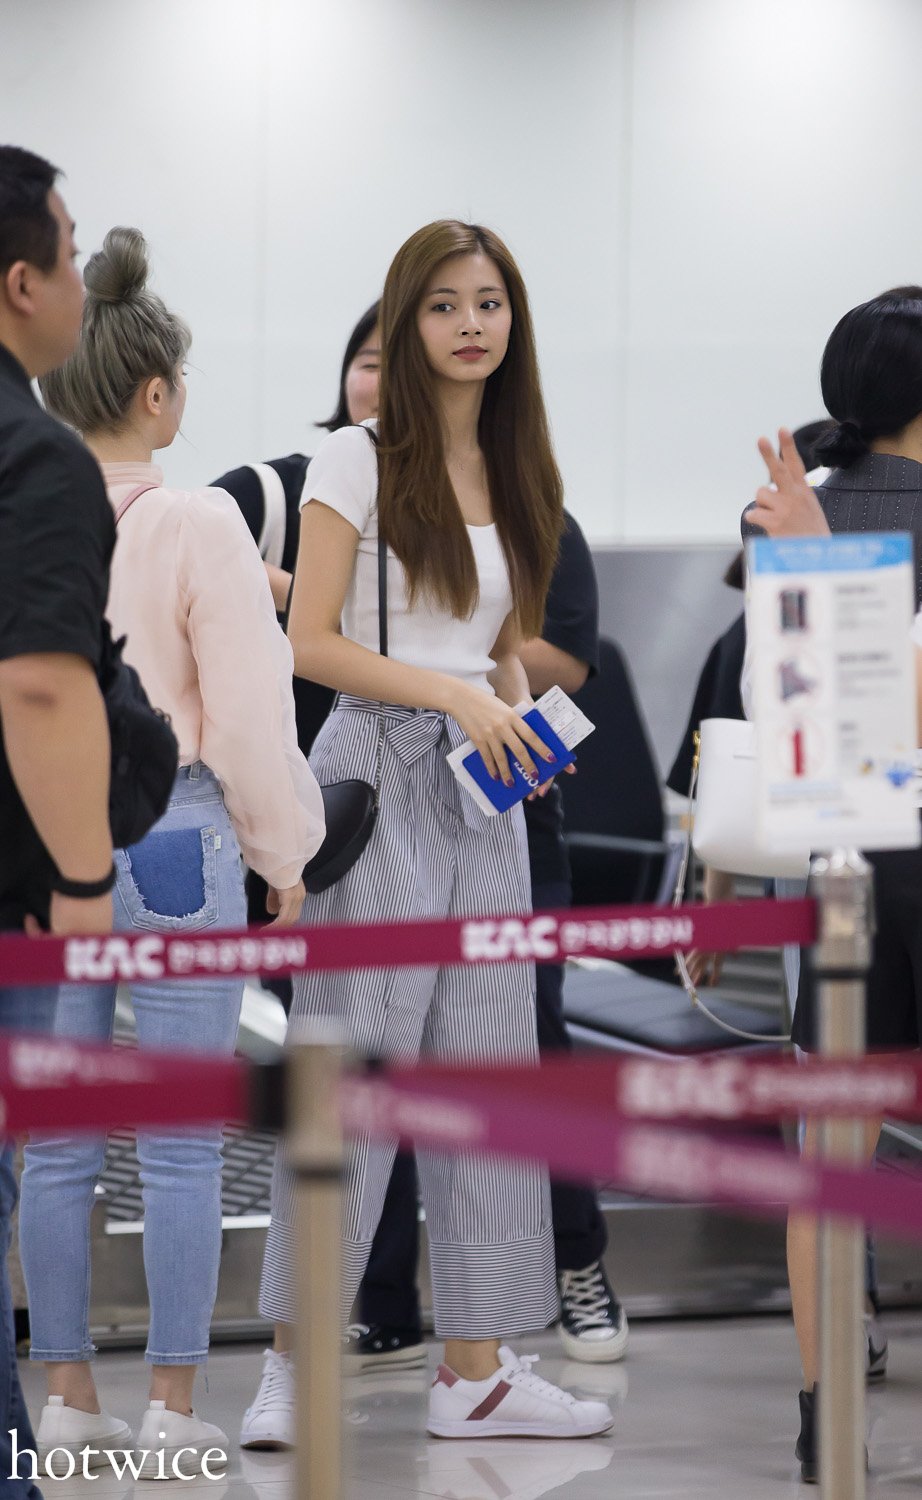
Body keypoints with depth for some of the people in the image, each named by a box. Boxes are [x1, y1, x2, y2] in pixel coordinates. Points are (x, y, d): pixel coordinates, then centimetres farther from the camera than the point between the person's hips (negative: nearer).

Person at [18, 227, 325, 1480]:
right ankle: (174, 1404, 3)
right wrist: (282, 853, 3)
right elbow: (247, 710, -9)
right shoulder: (199, 528, -11)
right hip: (173, 836, -4)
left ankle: (69, 1394, 14)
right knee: (182, 1142, 1)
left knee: (57, 1142, 9)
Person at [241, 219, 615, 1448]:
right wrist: (453, 696, -17)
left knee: (487, 1065, 5)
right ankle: (292, 1371, -3)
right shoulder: (357, 462, -5)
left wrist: (521, 721, 1)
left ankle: (475, 1371, 9)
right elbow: (310, 642, -9)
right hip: (378, 772, -6)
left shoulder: (517, 474, 14)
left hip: (480, 790, 6)